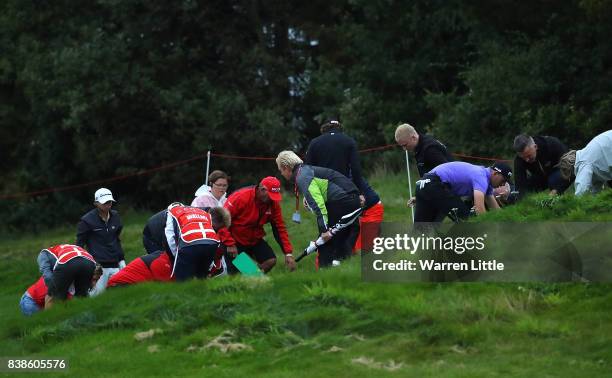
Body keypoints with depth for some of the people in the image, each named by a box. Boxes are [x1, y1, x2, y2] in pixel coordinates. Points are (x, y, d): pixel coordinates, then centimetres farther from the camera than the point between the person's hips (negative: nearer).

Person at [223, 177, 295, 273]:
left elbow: (280, 228, -5)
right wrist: (230, 244, -24)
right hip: (236, 241, -5)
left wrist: (288, 253, -11)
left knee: (271, 261, -12)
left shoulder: (273, 203, -7)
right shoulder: (241, 197, -24)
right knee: (234, 272, -12)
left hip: (255, 240, 5)